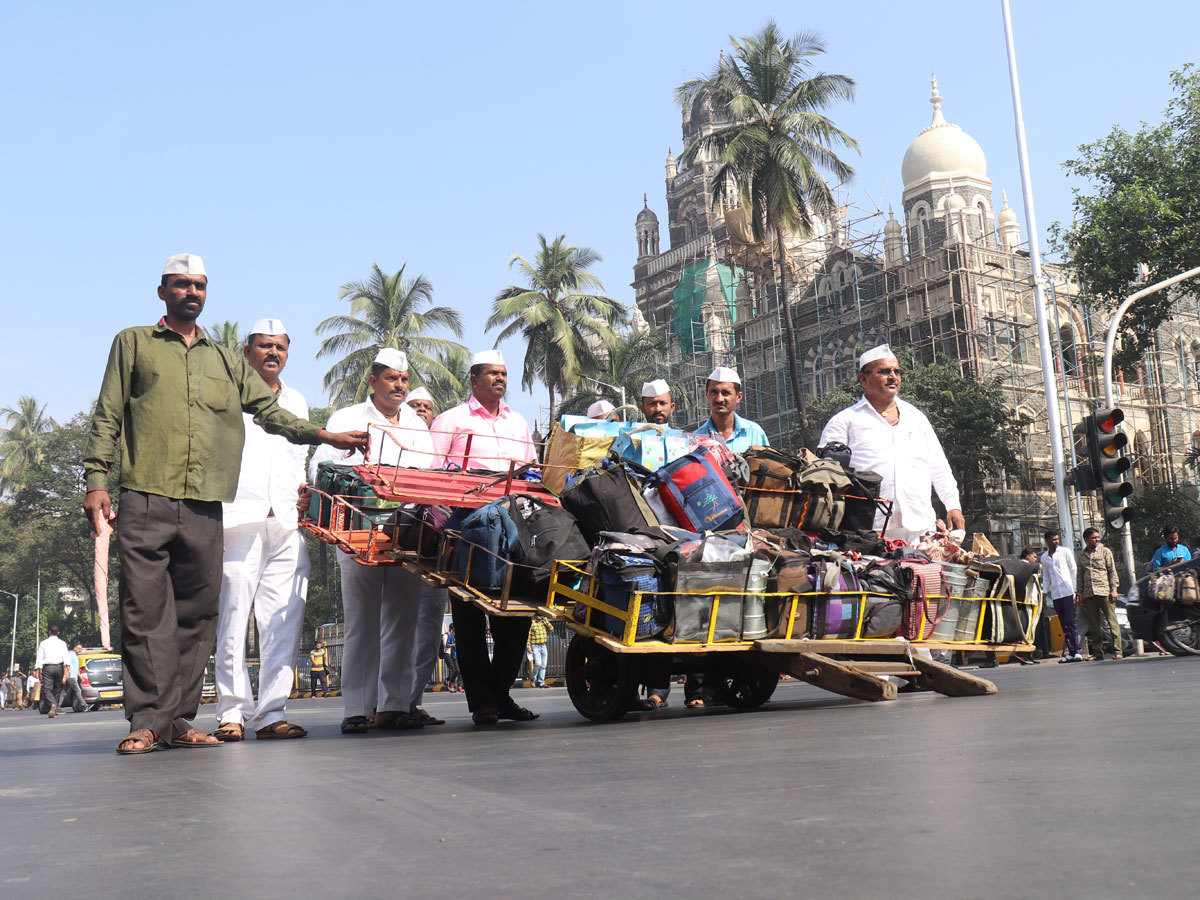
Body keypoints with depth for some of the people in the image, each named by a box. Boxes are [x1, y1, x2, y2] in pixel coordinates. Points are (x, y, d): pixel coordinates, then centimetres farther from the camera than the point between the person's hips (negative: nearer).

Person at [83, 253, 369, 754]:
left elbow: (270, 411, 20)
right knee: (145, 612, -6)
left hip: (205, 507, 3)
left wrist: (324, 436, 8)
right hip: (146, 501, -3)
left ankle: (180, 719, 7)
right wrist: (97, 480, -3)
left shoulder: (225, 361, 24)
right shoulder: (133, 343, 15)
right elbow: (107, 416, 8)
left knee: (196, 616, 2)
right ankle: (147, 722, -3)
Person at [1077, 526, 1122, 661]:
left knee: (1112, 621, -5)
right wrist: (1079, 593, 11)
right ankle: (1097, 652, 11)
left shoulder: (1105, 551, 6)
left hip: (1104, 591, -3)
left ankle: (1117, 650, -3)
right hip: (1088, 594, 3)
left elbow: (1112, 571, 2)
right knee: (1094, 625, 6)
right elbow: (1080, 575, 18)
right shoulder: (1081, 555, 14)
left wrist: (1113, 589, -6)